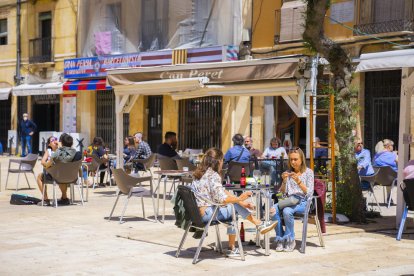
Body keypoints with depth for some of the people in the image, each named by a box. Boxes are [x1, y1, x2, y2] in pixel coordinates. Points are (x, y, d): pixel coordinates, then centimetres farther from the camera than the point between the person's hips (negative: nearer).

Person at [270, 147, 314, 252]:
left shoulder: (308, 172, 4)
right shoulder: (288, 173, 15)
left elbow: (309, 193, -5)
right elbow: (282, 193, 13)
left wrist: (298, 181, -17)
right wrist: (284, 181, -5)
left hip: (302, 202, -4)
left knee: (287, 211, -35)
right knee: (273, 210, -27)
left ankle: (290, 240, -18)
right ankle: (280, 239, -17)